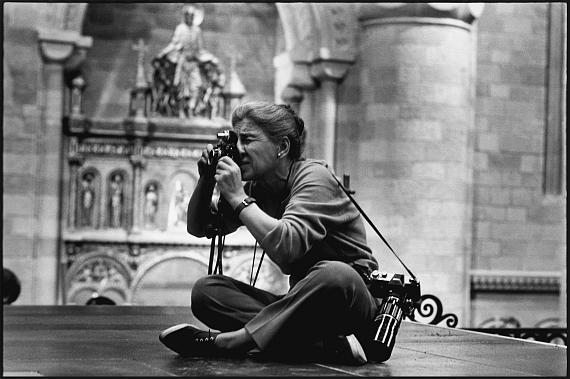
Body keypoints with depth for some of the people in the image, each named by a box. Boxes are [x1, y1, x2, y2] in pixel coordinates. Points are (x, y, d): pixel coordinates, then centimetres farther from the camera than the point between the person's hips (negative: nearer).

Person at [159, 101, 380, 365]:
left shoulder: (313, 177, -13)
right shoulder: (258, 187, 8)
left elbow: (286, 246, -31)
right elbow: (198, 228, 13)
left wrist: (239, 197, -24)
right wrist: (206, 179, -2)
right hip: (305, 302, 7)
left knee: (334, 274, -41)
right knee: (205, 290, -12)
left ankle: (228, 341, -34)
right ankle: (320, 345, -31)